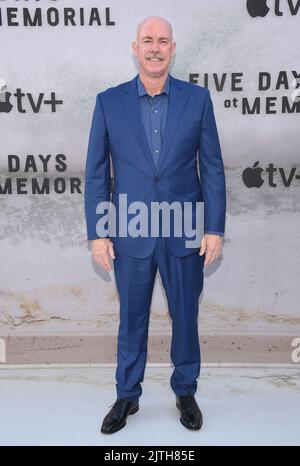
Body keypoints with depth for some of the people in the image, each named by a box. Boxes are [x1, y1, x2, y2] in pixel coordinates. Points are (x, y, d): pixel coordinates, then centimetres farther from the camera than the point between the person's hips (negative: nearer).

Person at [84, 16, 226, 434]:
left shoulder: (197, 98, 0)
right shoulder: (109, 101, 0)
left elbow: (212, 167, 1)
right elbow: (96, 173, 1)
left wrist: (215, 229, -4)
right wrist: (97, 234, -3)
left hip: (185, 232, 0)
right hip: (131, 234, 0)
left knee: (185, 317, 13)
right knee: (131, 320, 13)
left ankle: (185, 392, 35)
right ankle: (127, 397, 33)